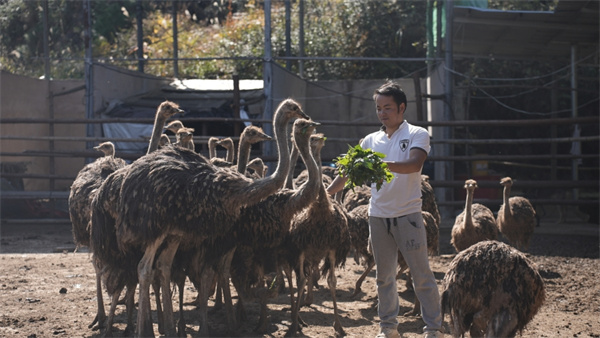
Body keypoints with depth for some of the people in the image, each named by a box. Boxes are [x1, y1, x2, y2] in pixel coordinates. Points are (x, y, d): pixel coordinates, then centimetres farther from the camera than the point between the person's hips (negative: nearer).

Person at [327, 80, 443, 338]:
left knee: (422, 275, -2)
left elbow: (415, 164, -21)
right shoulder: (371, 140, 11)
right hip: (378, 216, 5)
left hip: (407, 215, -5)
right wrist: (327, 193, -1)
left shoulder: (417, 134, -2)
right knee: (384, 276, 11)